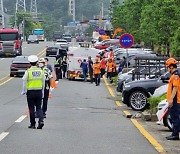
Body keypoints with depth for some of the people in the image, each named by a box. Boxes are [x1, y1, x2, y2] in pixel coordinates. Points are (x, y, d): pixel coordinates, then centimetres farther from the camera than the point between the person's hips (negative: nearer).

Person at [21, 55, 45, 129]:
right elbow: (43, 83, 7)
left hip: (30, 92, -3)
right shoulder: (41, 71, 2)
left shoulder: (28, 71, -9)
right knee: (39, 108, 9)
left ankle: (33, 124, 9)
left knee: (31, 108, 6)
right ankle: (41, 120, -11)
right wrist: (42, 92, 16)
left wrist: (24, 91, 5)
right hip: (39, 92, 3)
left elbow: (24, 82, -7)